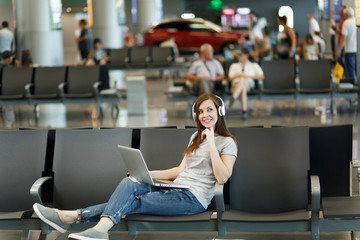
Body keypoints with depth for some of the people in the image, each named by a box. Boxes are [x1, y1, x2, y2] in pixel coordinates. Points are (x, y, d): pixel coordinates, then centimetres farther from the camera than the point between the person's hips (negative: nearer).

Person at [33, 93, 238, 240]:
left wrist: (211, 143, -15)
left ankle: (73, 216, -32)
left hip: (194, 198, -7)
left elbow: (222, 177, -13)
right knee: (130, 183, -17)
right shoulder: (196, 137, 24)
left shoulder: (228, 142, 0)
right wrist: (147, 174, 11)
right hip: (177, 190, 7)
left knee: (132, 203, -22)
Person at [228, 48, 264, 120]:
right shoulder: (234, 66, 29)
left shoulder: (254, 65, 24)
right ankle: (244, 111, -50)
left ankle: (233, 98, -58)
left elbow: (262, 76, 8)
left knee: (242, 80, -40)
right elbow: (230, 78, 15)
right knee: (243, 89, -39)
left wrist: (249, 76, -4)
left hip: (249, 83, -1)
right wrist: (238, 75, -6)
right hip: (236, 83, 1)